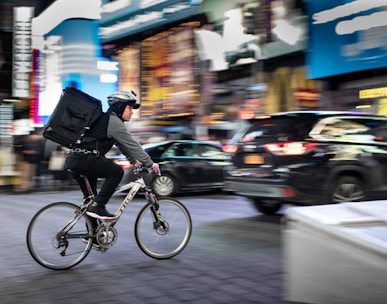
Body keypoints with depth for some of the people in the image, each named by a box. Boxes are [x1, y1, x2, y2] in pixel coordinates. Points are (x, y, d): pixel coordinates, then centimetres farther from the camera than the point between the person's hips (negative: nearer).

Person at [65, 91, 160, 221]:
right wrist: (150, 163, -6)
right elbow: (131, 144, -9)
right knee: (117, 171, -9)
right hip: (84, 159, -10)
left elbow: (123, 144, 28)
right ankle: (97, 207, -11)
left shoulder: (106, 119, 23)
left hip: (73, 160, 10)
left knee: (91, 198, 16)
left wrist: (134, 160, 25)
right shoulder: (113, 121, -8)